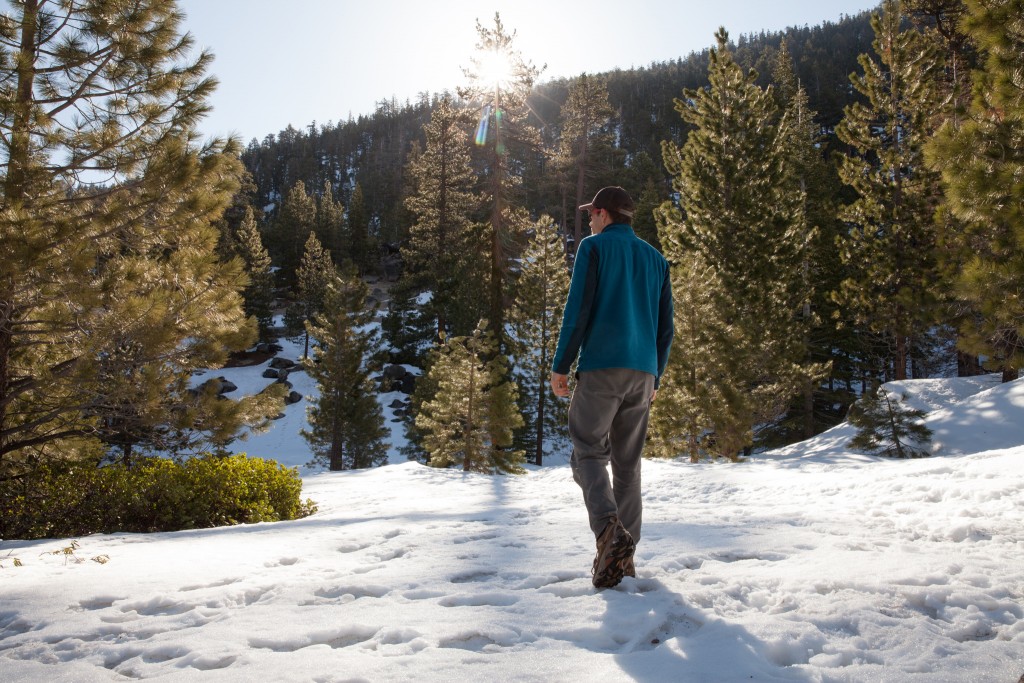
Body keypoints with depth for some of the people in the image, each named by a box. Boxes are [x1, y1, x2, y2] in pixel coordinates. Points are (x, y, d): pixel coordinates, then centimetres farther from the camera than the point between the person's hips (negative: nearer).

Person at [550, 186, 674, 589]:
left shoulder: (594, 247, 2)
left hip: (601, 368, -5)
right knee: (628, 463, 9)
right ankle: (624, 557, 8)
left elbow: (577, 310, -8)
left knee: (588, 453, -2)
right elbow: (666, 327, 18)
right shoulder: (656, 259, 20)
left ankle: (609, 529, -24)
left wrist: (560, 365, -4)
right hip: (643, 373, 6)